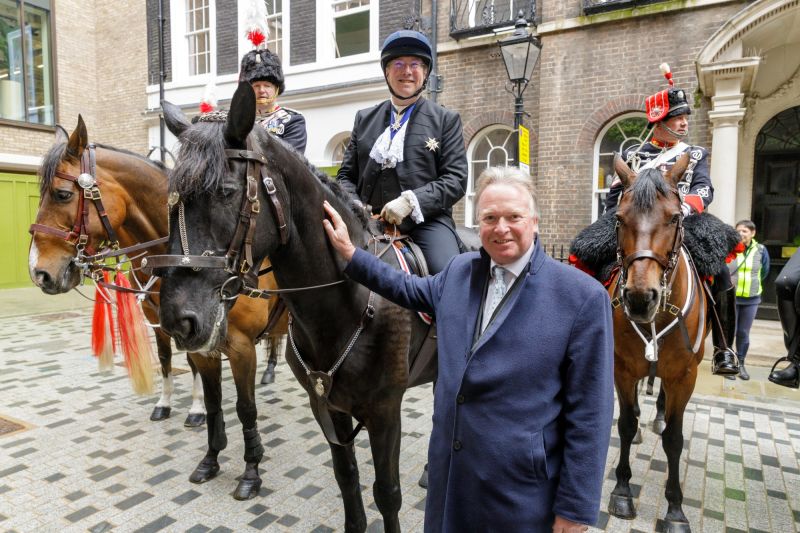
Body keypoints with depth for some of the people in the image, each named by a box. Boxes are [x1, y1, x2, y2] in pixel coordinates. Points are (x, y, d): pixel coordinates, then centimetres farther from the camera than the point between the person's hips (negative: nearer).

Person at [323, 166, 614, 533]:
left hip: (521, 488, -4)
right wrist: (350, 254, 14)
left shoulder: (583, 296, -15)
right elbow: (412, 291, 20)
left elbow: (589, 413, -13)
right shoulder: (459, 272, 0)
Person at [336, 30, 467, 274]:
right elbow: (346, 174, 19)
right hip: (370, 220, 3)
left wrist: (411, 201, -15)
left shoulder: (446, 119, 10)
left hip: (426, 220, -3)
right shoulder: (364, 118, 18)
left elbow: (456, 178, 0)